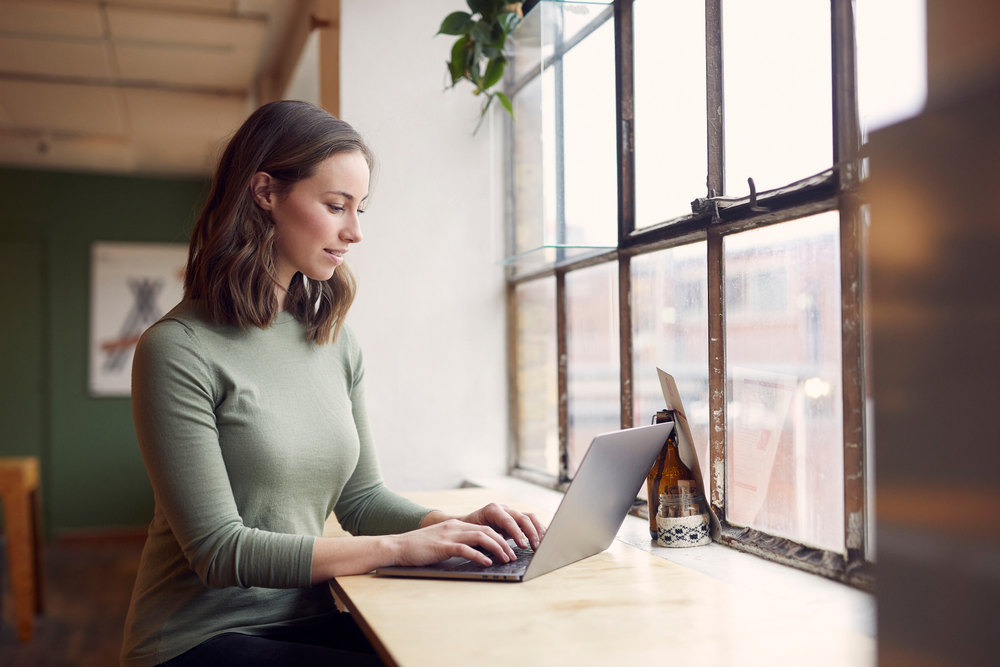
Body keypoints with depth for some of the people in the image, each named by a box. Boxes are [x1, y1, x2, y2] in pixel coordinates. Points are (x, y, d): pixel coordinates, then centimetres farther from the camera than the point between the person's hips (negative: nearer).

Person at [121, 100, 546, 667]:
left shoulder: (337, 342, 7)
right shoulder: (179, 350, -14)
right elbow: (219, 551, -17)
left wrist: (451, 525, -7)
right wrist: (397, 547, -19)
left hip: (308, 619, 6)